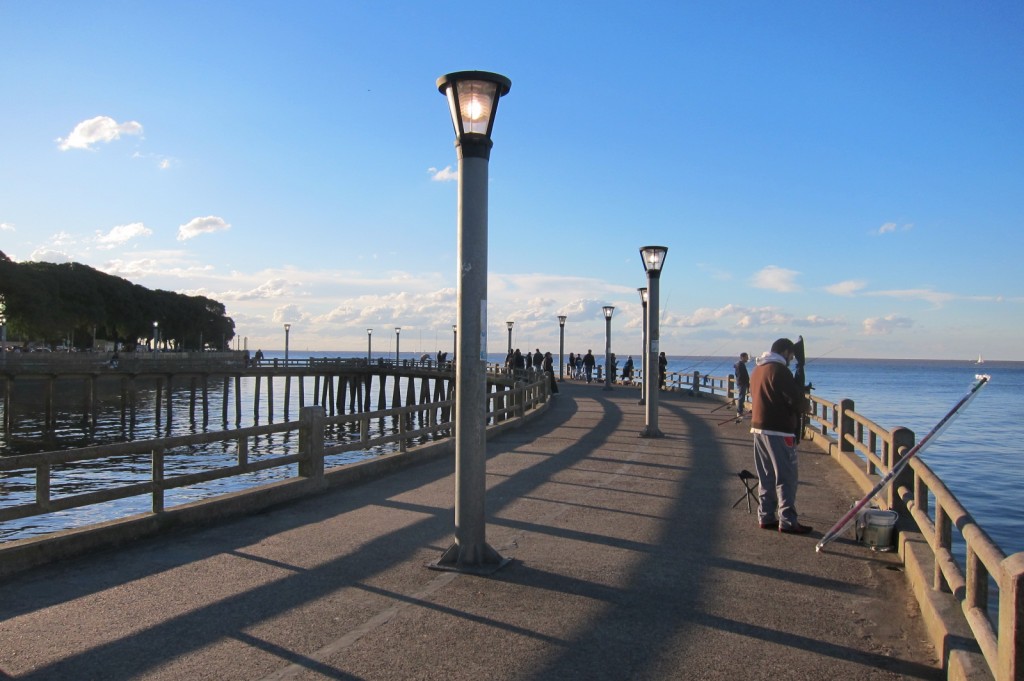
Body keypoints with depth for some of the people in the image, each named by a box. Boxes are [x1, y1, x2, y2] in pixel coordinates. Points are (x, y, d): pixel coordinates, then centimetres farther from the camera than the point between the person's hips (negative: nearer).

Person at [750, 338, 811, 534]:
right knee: (786, 477, -3)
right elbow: (797, 398, -16)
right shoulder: (779, 370, -14)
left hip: (758, 427, 9)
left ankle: (766, 517, 18)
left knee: (765, 477, 14)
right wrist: (799, 409, 7)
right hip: (778, 430, -9)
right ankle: (787, 521, -2)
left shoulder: (757, 369, 14)